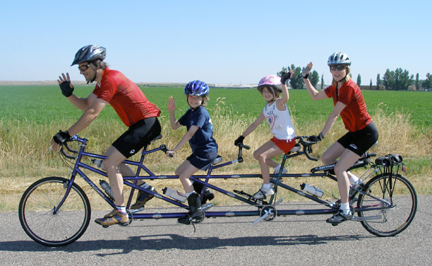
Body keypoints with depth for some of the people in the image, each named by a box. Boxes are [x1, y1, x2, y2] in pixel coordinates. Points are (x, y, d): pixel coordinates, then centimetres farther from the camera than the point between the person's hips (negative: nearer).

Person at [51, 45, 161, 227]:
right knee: (109, 158, 12)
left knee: (110, 163, -12)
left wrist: (65, 135, -24)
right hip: (140, 125, 10)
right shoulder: (102, 81, 15)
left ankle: (120, 213, -5)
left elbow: (92, 113, -25)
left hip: (147, 123, -10)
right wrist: (68, 94, -2)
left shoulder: (111, 79, -18)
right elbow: (86, 105, 17)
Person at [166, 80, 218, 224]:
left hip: (207, 151, -9)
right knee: (179, 172, 11)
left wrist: (174, 150, -26)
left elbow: (190, 133, -24)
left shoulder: (201, 112, -16)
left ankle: (196, 211, -8)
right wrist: (171, 111, -2)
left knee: (184, 176, -13)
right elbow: (175, 126, 14)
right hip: (199, 150, 9)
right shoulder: (190, 112, 12)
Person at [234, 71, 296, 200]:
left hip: (287, 140, -9)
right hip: (277, 138, 9)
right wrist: (242, 137, 7)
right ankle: (278, 169, 25)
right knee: (257, 154, 9)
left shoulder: (279, 103, -16)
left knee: (262, 157, -20)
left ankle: (267, 188, -8)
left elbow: (285, 98, -42)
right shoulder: (266, 109, 8)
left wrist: (283, 82, -54)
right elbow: (255, 124, 12)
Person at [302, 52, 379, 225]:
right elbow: (315, 96, 17)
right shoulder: (335, 88, 5)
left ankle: (345, 210, -2)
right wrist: (306, 78, 7)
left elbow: (334, 115, -23)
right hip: (354, 132, 9)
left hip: (366, 133, -9)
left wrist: (321, 136, -20)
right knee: (326, 158, 4)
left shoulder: (349, 88, -22)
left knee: (339, 168, -13)